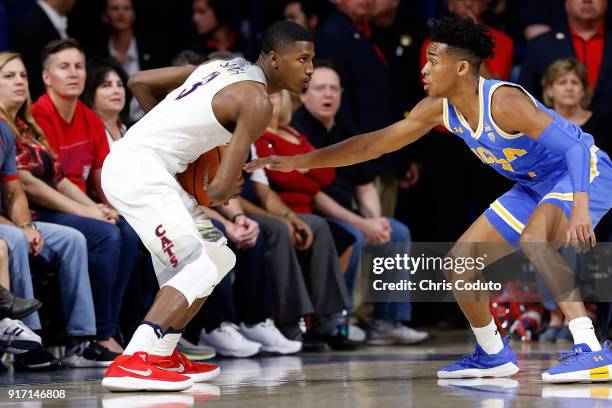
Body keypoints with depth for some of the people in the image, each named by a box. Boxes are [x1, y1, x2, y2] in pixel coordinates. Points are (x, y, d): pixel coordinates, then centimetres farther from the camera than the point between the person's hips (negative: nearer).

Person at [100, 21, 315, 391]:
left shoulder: (227, 67, 16)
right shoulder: (257, 101, -11)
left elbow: (140, 82, 22)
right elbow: (223, 190, -15)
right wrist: (225, 191, 9)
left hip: (129, 162, 10)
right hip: (140, 169, -10)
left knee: (219, 256, 17)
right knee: (200, 268, -17)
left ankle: (163, 356, 17)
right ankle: (131, 363, -26)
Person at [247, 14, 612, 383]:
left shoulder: (503, 102, -29)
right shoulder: (438, 109, -5)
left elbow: (573, 147, -35)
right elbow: (374, 144, 3)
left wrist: (580, 208, -48)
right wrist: (301, 162, 0)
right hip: (534, 186, 9)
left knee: (533, 239, -37)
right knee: (459, 262, 7)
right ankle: (494, 355, 26)